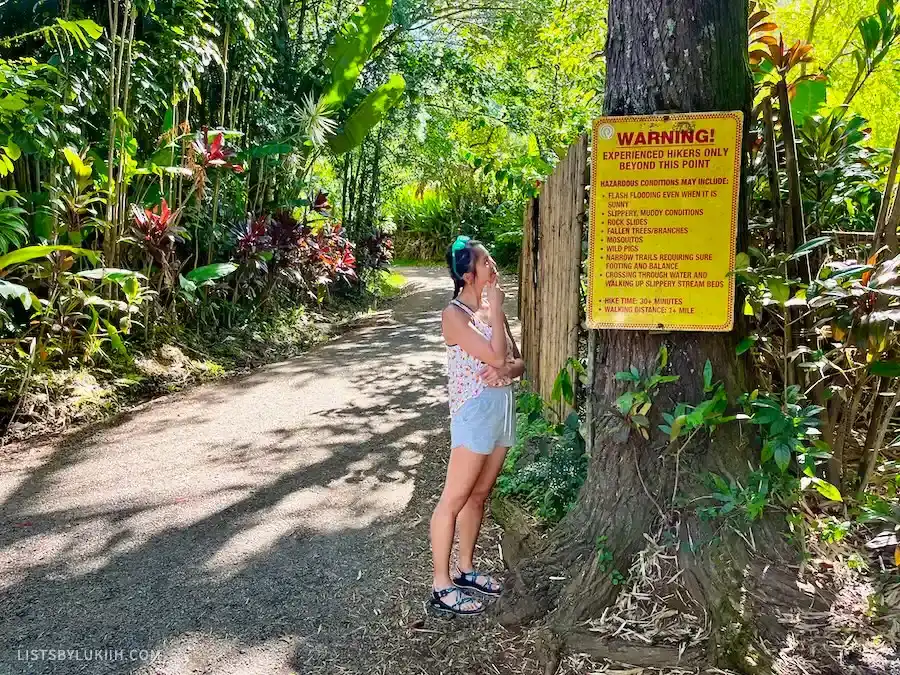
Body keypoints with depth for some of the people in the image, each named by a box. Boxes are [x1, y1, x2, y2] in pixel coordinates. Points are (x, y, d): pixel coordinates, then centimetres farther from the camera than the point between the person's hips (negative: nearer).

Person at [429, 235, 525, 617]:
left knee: (479, 496, 15)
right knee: (454, 499, -2)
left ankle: (464, 570, 29)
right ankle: (441, 588, 7)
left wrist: (506, 370, -11)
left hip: (503, 407, 8)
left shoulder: (491, 309, 11)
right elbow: (496, 356, -20)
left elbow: (517, 361, 12)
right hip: (474, 411, -8)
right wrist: (496, 308, -13)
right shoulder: (454, 315, -12)